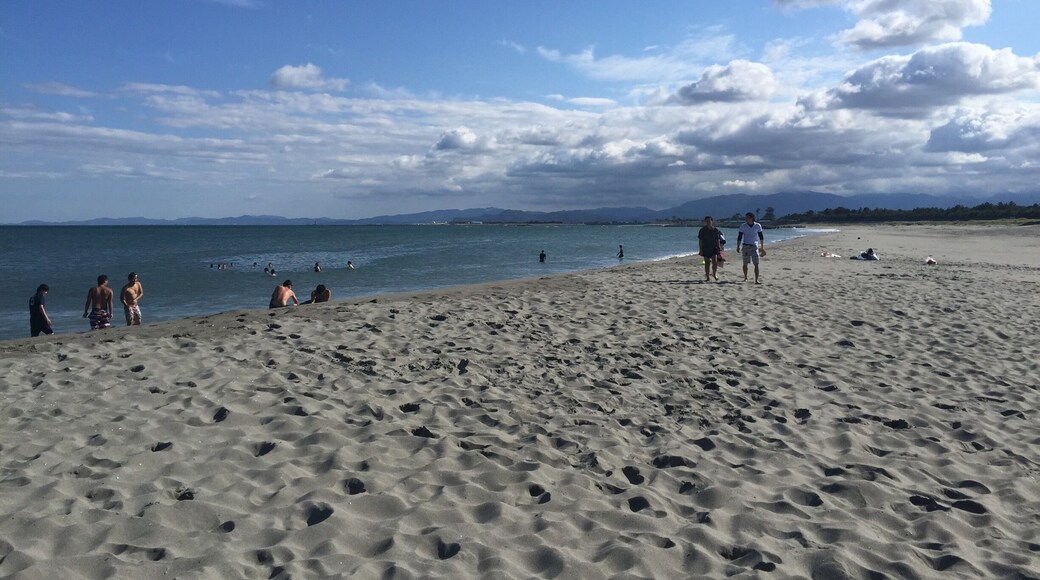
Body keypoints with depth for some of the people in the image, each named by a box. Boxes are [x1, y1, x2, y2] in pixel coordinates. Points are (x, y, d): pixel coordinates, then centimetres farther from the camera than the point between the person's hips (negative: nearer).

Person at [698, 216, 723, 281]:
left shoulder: (715, 230, 3)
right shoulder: (702, 230, 0)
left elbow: (718, 240, 6)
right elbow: (700, 240, 0)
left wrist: (719, 248, 1)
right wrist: (701, 250, -6)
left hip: (714, 248, 0)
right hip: (705, 249, 0)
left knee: (715, 261, -14)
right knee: (707, 263, 5)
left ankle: (714, 273, 10)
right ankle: (708, 277, 13)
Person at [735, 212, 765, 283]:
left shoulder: (758, 226, 0)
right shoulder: (743, 226, -1)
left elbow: (761, 237, 10)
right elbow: (739, 237, 3)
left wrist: (762, 247, 10)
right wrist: (738, 247, -1)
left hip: (754, 246, 0)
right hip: (745, 246, 0)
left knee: (756, 264, -7)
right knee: (745, 264, 7)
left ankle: (756, 280, -5)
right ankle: (745, 278, 25)